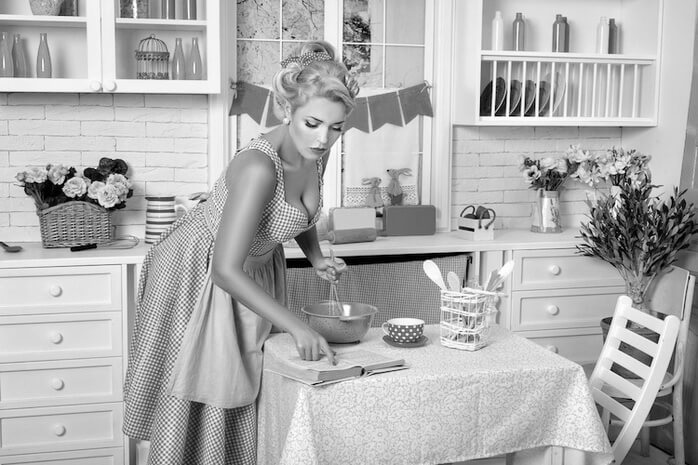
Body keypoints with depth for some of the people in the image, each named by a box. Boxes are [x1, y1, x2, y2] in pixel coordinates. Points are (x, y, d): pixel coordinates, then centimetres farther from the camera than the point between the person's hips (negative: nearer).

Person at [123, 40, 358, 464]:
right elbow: (226, 270, -38)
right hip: (198, 272, -7)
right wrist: (296, 326, -38)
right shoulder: (258, 167, -36)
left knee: (238, 394, 14)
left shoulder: (316, 151, -12)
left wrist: (317, 258, -6)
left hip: (255, 270, 7)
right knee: (193, 405, 4)